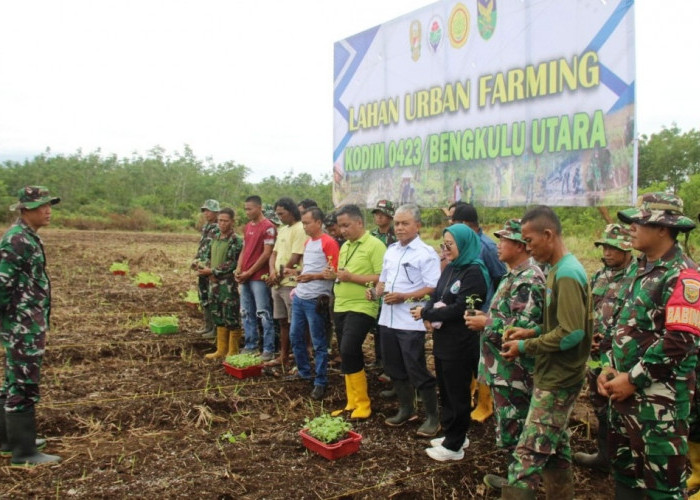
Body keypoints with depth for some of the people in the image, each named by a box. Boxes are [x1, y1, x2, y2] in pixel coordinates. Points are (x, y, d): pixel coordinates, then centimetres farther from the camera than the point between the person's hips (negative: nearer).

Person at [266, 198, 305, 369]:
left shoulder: (300, 229, -12)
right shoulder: (282, 230, 16)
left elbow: (295, 258, -17)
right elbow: (274, 254, 15)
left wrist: (280, 276, -8)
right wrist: (273, 272, -4)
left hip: (291, 284, -9)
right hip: (277, 283, 9)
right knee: (283, 322, 15)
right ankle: (283, 357, 25)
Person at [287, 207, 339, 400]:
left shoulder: (329, 243, -12)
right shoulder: (307, 242, 15)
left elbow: (334, 272, -16)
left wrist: (313, 277, -26)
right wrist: (296, 273, 9)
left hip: (316, 300, -9)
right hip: (299, 297, 9)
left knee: (318, 342, 0)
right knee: (295, 336, 15)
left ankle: (321, 382, 9)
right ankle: (304, 372, 32)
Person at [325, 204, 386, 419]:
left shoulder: (375, 245, -11)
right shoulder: (345, 246, 15)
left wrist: (351, 277, -21)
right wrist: (333, 275, 2)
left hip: (361, 308, -8)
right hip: (340, 307, 8)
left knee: (348, 352, -16)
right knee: (348, 356, 10)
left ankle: (362, 403, -3)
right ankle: (352, 403, 19)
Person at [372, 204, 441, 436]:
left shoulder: (426, 253, -12)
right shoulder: (391, 250, 11)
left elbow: (433, 288, -18)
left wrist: (404, 297, -23)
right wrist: (376, 292, -1)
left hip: (411, 322, -8)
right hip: (388, 319, 8)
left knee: (416, 370, -1)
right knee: (394, 368, 16)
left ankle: (432, 416, 13)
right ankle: (406, 409, 32)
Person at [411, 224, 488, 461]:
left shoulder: (474, 272, -16)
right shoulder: (450, 269, 10)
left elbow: (459, 309, -21)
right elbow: (435, 296, 10)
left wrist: (426, 313, -15)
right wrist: (428, 314, -11)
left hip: (461, 344, -8)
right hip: (443, 340, 8)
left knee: (457, 394, 4)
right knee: (445, 391, 17)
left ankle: (454, 446, 16)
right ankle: (453, 435, 33)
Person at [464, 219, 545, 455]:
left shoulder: (529, 279, -19)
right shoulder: (514, 275, 14)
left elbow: (525, 325, -28)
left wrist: (486, 324, -18)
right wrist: (485, 317, 6)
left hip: (513, 370, -11)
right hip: (503, 366, 11)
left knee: (513, 429, -1)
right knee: (509, 426, 19)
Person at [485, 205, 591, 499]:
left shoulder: (566, 274, -20)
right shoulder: (561, 269, 10)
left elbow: (572, 333, -26)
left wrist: (525, 347, -18)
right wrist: (532, 332, 5)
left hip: (557, 380, -10)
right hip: (557, 376, 10)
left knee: (529, 452, -6)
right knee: (555, 446, 19)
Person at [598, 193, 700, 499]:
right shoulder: (643, 270, 13)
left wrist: (634, 379, -18)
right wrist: (609, 367, 7)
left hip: (660, 398, -9)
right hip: (625, 390, 9)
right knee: (624, 468, 19)